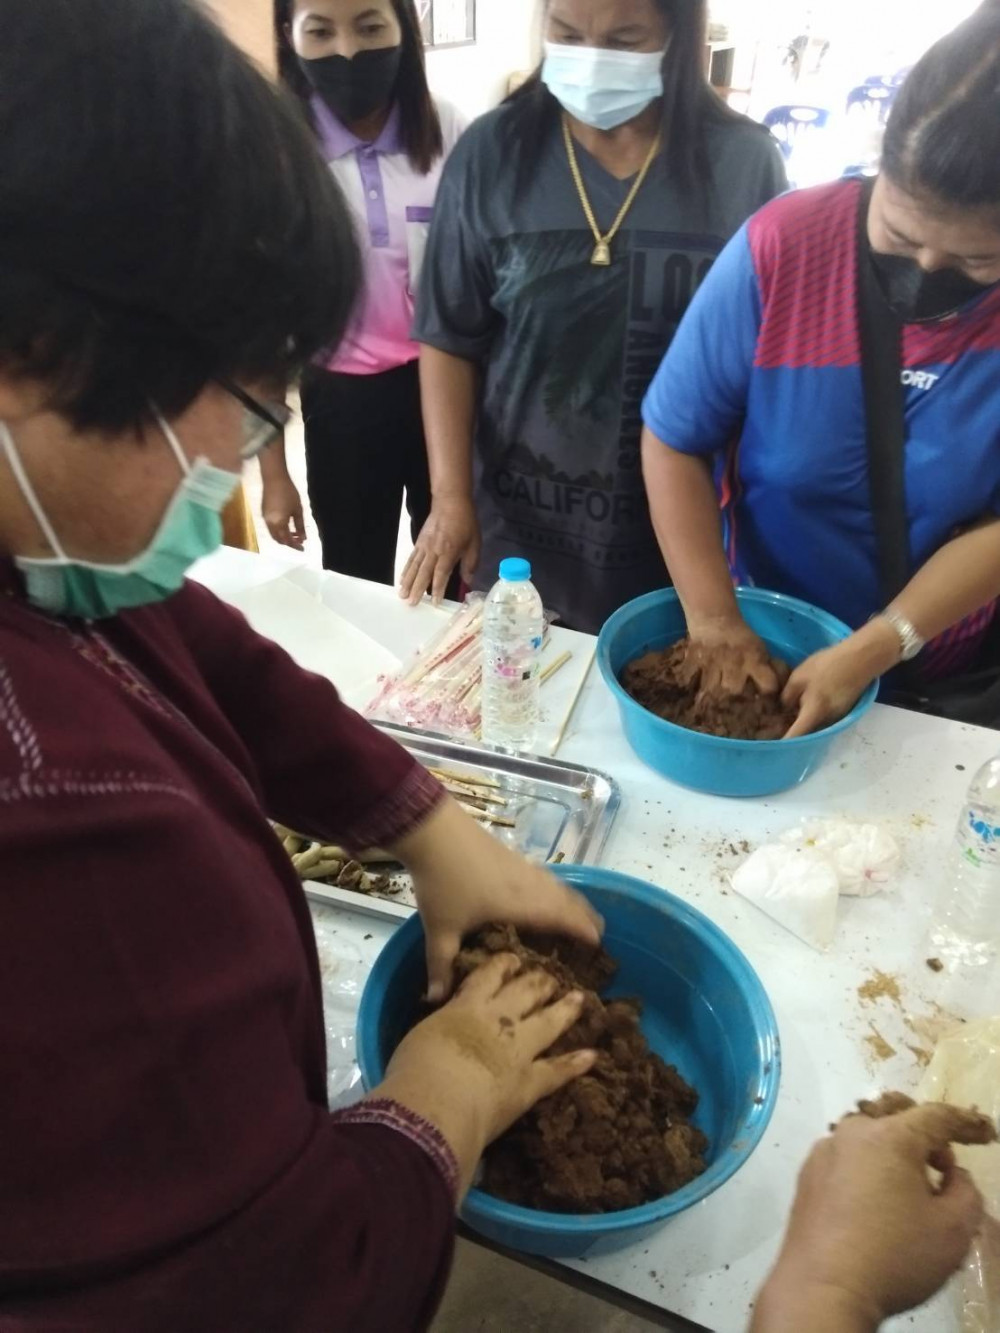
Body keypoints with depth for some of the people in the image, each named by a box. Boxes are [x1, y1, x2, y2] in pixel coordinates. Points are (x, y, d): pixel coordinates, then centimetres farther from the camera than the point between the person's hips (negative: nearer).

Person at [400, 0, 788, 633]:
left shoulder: (745, 163, -4)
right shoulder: (492, 154, -3)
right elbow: (450, 340, -2)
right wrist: (451, 495, -10)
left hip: (682, 530, 0)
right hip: (518, 526, 1)